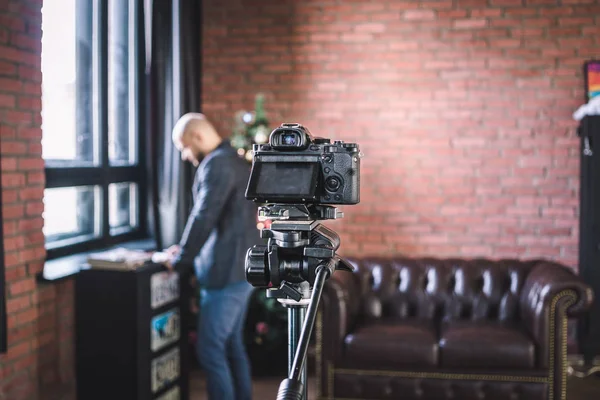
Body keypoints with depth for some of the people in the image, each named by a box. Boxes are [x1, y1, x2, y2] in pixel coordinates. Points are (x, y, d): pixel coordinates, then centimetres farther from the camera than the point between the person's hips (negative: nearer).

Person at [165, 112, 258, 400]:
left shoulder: (217, 164, -15)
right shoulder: (234, 161, 17)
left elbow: (204, 217, -19)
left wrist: (180, 260, -8)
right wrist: (187, 249, 16)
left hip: (226, 272, -10)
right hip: (240, 268, 10)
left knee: (210, 350, -5)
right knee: (233, 346, 14)